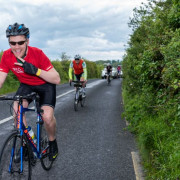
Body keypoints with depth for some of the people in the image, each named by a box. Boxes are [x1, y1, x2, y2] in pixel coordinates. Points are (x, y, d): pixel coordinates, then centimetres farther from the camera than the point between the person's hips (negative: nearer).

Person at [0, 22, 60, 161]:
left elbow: (57, 79, -28)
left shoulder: (37, 53, -29)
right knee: (17, 111, -23)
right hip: (26, 85, 4)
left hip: (45, 85, -3)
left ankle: (52, 141, 10)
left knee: (47, 117, -24)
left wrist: (36, 70, -43)